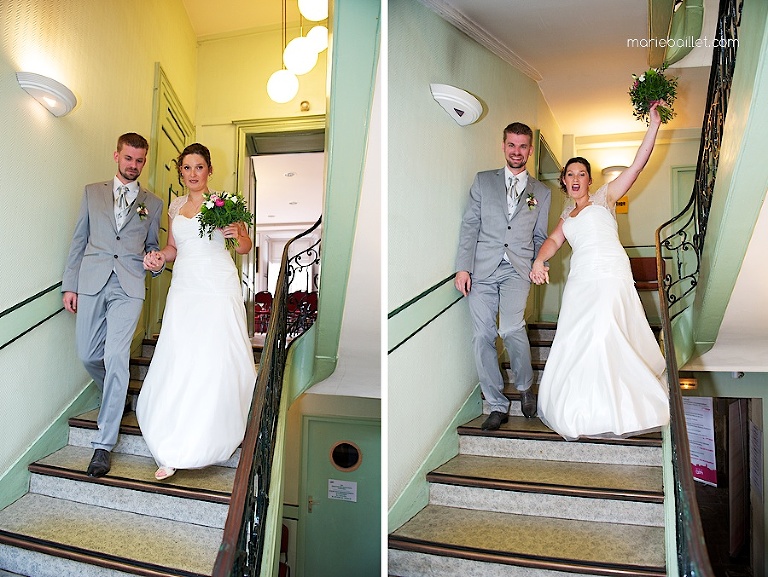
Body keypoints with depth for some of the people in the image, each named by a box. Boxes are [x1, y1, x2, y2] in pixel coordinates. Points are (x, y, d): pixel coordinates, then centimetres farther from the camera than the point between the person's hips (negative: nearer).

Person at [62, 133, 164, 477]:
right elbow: (79, 241, 12)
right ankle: (115, 396, 39)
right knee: (88, 355, 6)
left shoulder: (153, 204, 13)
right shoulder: (92, 192, 15)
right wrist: (70, 285, 6)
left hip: (129, 287, -2)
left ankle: (104, 443, -5)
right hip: (91, 282, 3)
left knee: (116, 356, -12)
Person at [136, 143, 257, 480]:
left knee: (217, 361, -7)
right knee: (178, 362, -2)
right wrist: (160, 257, 3)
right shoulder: (176, 206, 15)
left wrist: (237, 237, -17)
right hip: (184, 288, 4)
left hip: (218, 289, -4)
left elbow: (246, 246, 5)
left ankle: (209, 438, 9)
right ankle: (174, 451, 8)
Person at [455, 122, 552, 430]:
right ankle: (497, 405, 13)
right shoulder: (483, 181, 13)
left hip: (518, 269, -1)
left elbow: (540, 237, 19)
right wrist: (463, 267, -3)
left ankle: (525, 387, 7)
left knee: (511, 329, -21)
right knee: (483, 337, -2)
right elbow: (469, 226, 6)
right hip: (482, 269, 1)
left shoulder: (541, 192, 17)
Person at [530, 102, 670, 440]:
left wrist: (654, 124, -6)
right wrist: (539, 260, -13)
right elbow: (554, 240, 8)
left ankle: (609, 410, -5)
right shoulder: (567, 215, 23)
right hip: (580, 280, 5)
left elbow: (637, 165, 2)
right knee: (574, 342, 1)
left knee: (602, 337, -16)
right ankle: (579, 410, 12)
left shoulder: (604, 197, 10)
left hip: (610, 276, -5)